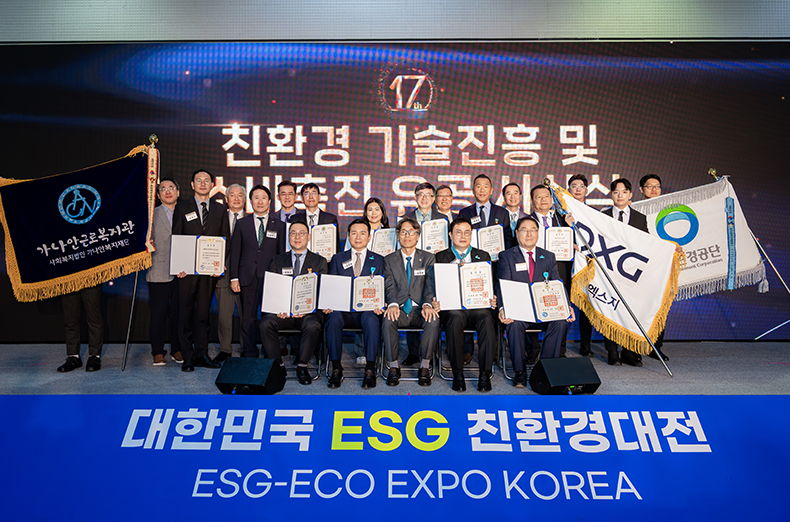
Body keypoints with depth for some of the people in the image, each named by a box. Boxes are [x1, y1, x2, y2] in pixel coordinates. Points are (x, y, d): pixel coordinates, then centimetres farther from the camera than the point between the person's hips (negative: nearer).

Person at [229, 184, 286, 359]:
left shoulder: (279, 225, 7)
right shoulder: (242, 224, 10)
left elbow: (282, 254, 7)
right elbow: (234, 252, 8)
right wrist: (234, 277, 0)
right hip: (248, 277, 1)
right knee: (248, 318, 4)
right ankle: (249, 354, 16)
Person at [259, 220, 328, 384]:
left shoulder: (319, 262, 11)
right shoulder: (278, 261, 17)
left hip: (308, 311, -2)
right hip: (282, 312, 2)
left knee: (312, 325, -34)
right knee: (265, 323, -27)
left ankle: (302, 366, -13)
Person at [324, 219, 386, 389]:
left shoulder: (378, 260, 16)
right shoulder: (337, 259, 19)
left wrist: (378, 305, -16)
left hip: (367, 310, -1)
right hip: (342, 309, 1)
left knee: (371, 319, -35)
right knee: (333, 318, -33)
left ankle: (370, 370, -27)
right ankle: (336, 369, -23)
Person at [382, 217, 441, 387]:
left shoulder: (428, 258, 12)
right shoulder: (389, 260, 13)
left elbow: (430, 284, -1)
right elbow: (389, 285, 0)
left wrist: (427, 305, -22)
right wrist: (392, 304, -23)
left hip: (419, 310, 0)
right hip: (399, 310, 0)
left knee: (433, 320, -32)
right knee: (388, 319, -33)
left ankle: (424, 366, -18)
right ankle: (393, 366, -18)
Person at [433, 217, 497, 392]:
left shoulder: (483, 256, 20)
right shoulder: (440, 257, 16)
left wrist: (492, 300, -9)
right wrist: (436, 302, -14)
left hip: (477, 306, 1)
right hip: (452, 307, -1)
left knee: (487, 319, -32)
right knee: (455, 319, -35)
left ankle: (485, 374, -23)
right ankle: (457, 374, -22)